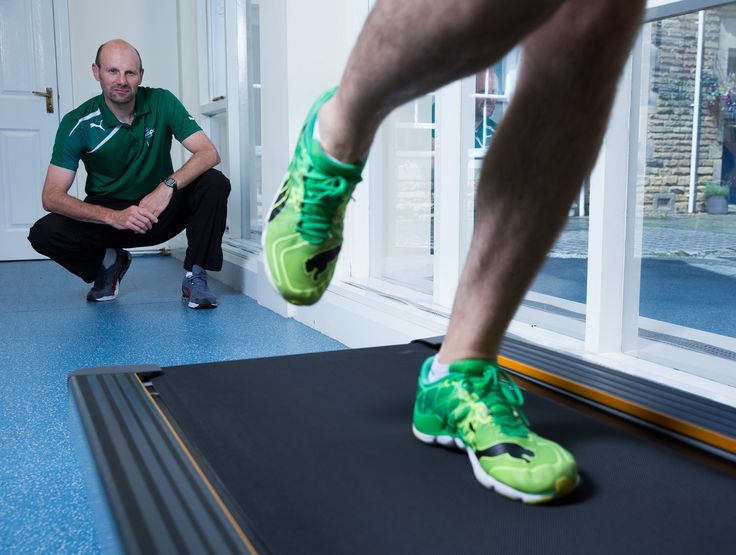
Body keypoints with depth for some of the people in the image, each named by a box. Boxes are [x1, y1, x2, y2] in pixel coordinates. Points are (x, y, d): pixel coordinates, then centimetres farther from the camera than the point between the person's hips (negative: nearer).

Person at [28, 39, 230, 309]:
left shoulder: (161, 102, -10)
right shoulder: (78, 123, -13)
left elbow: (209, 153, -18)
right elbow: (51, 196, -19)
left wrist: (169, 185, -37)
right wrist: (113, 217, -36)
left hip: (160, 210, 0)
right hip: (109, 213, 0)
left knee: (214, 183, -26)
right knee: (43, 233, -25)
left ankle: (194, 278, -14)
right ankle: (109, 262, 7)